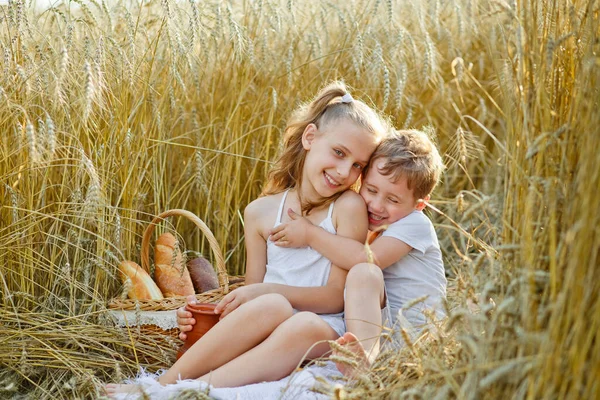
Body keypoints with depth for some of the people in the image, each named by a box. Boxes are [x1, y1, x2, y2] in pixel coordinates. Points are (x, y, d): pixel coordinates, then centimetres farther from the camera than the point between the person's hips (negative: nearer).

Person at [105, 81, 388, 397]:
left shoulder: (348, 207, -1)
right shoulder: (261, 212, 8)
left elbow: (338, 295, -5)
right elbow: (254, 293, 12)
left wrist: (266, 290, -17)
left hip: (323, 329, -2)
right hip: (261, 325, 2)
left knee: (305, 326, -37)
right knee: (271, 306, -33)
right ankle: (164, 385, -29)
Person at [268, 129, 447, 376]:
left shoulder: (415, 224, -6)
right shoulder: (365, 230, 18)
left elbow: (367, 258, -22)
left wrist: (310, 234, -14)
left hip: (418, 338, -8)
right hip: (374, 328, 8)